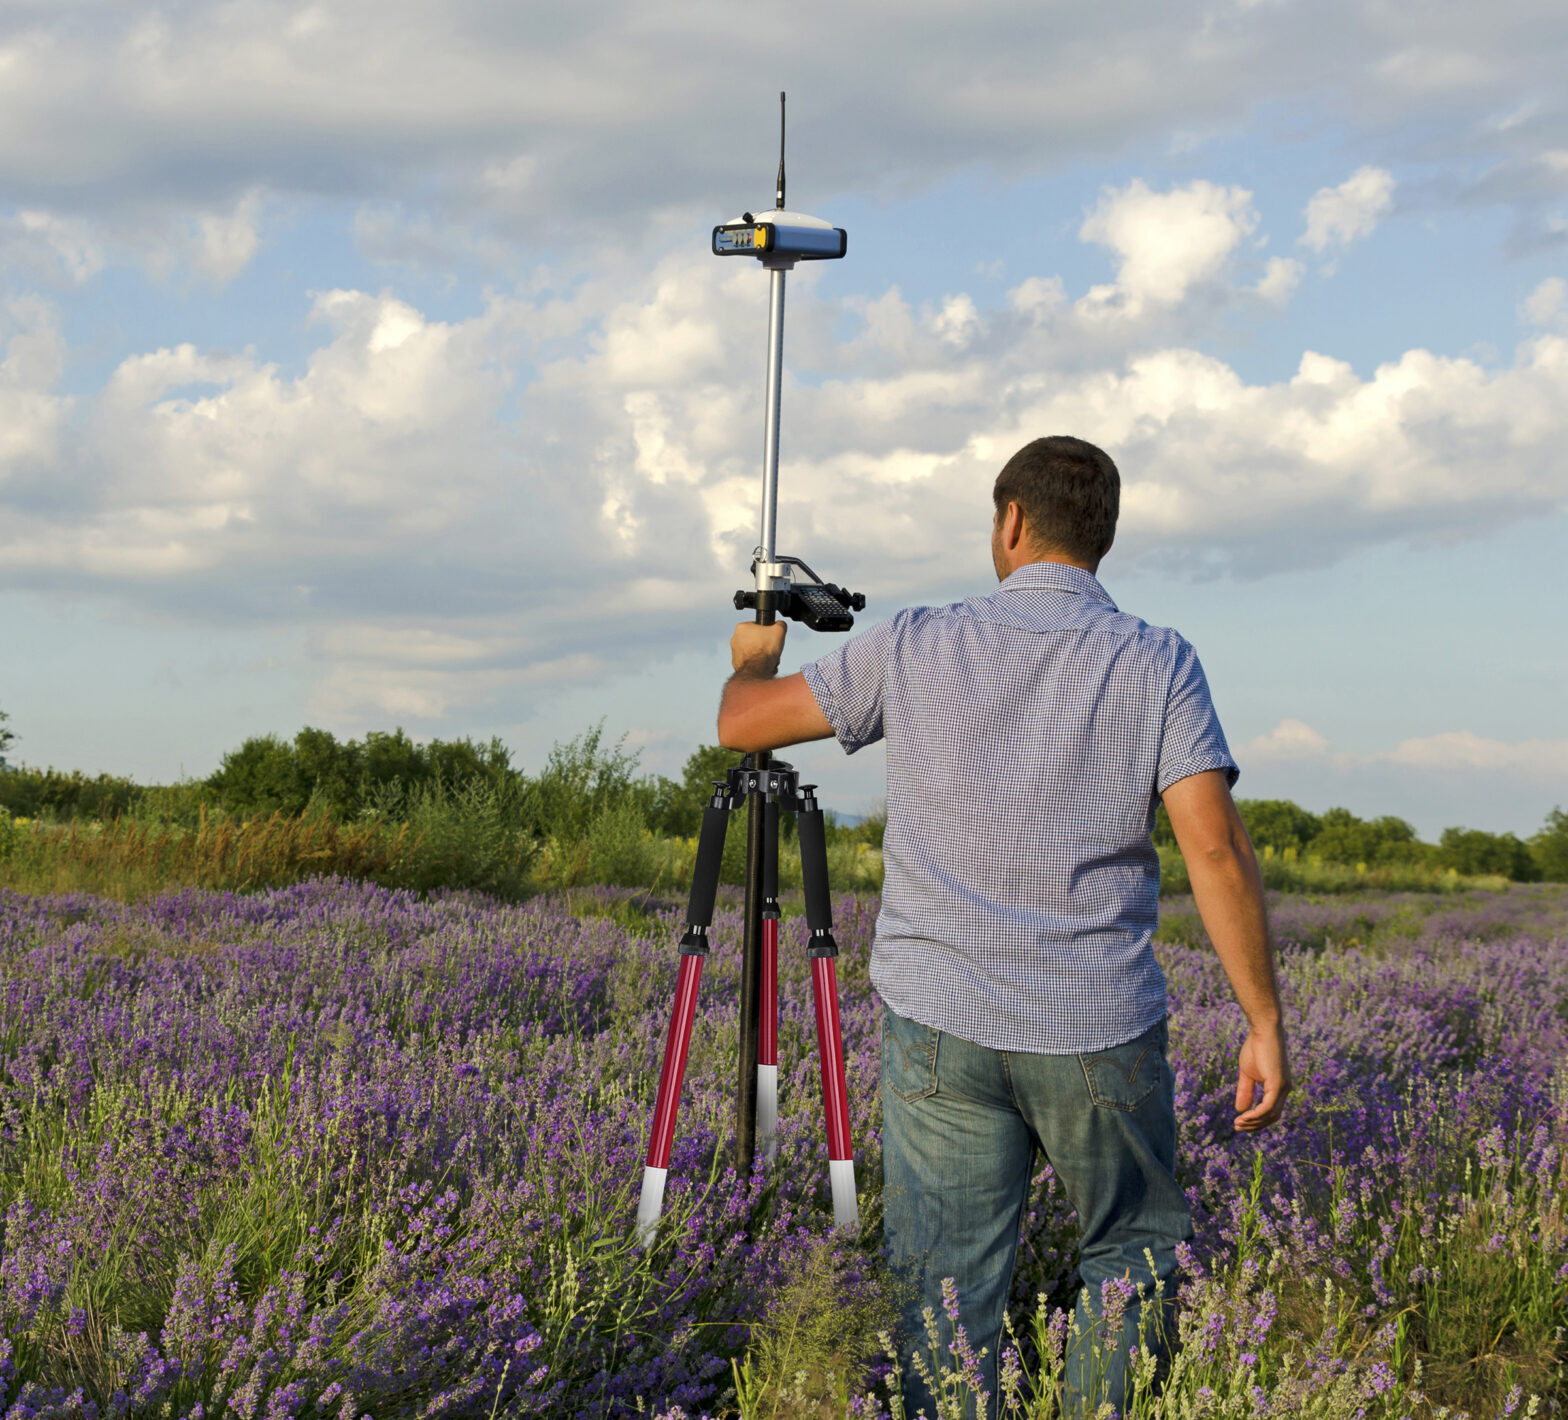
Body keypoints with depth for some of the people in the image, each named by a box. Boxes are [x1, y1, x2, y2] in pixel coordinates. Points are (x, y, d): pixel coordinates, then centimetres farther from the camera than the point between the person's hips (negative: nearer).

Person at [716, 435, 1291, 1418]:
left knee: (948, 1289, 5)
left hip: (942, 1026, 1)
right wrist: (1265, 1023, -7)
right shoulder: (1158, 664, -4)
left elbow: (742, 722, 9)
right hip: (1102, 1032, 0)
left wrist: (754, 658, 32)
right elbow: (1216, 848, -13)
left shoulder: (915, 648, -1)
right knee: (1134, 1254, 18)